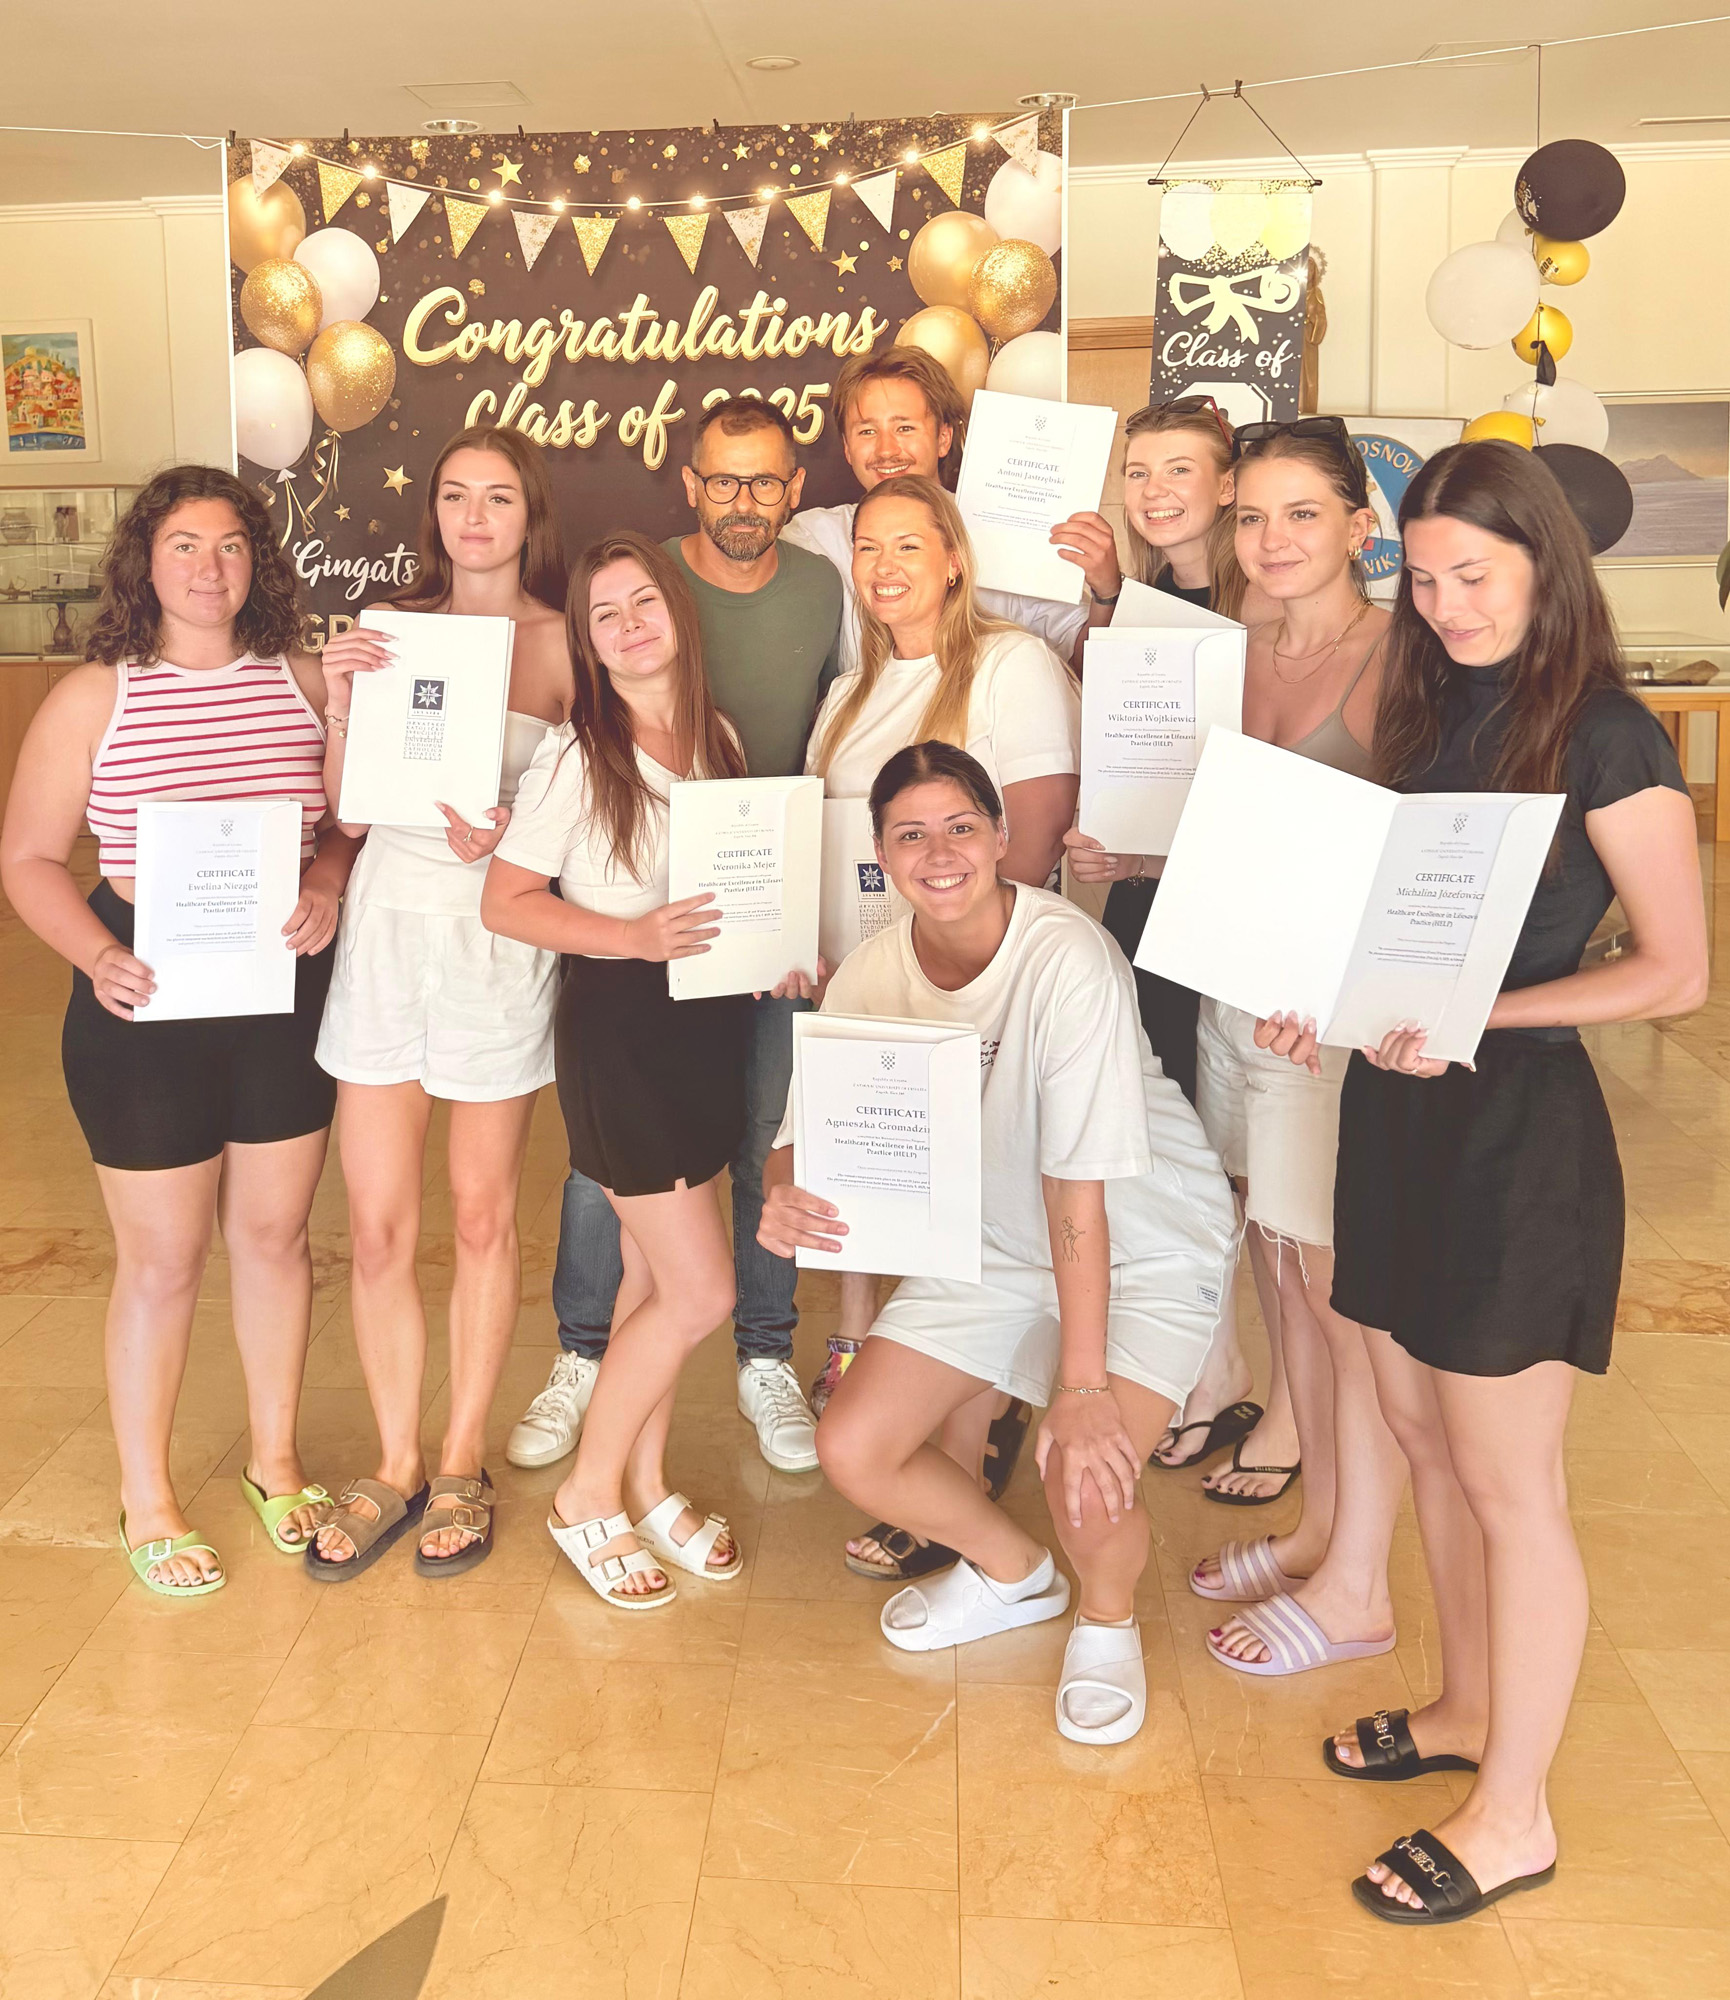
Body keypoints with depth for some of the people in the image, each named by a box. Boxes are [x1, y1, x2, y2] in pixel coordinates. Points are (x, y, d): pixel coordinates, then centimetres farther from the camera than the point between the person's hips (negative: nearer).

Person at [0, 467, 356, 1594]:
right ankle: (146, 1498, 27)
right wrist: (97, 955, -19)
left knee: (275, 1232, 15)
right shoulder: (92, 699, -5)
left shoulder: (306, 682, 2)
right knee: (164, 1258, 7)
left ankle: (275, 1456, 36)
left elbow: (352, 820, 8)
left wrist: (328, 888, -13)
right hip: (147, 1002, -3)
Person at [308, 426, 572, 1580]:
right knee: (378, 1226, 5)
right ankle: (397, 1467, 22)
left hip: (500, 933, -2)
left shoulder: (565, 639, 0)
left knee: (481, 1217, 8)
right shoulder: (393, 627, 8)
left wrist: (511, 834, -19)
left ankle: (463, 1462, 25)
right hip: (389, 921, 3)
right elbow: (345, 799, 7)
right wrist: (341, 700, -8)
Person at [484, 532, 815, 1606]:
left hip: (713, 1021, 6)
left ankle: (646, 1484, 31)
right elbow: (505, 902, -12)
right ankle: (587, 1495, 15)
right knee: (701, 1290, -5)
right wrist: (634, 936, -23)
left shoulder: (721, 737, 7)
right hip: (620, 1025, -6)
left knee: (656, 1275, 14)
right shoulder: (575, 758, -11)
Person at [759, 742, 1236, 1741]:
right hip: (991, 1242, 6)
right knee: (853, 1450, -3)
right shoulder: (871, 975, -12)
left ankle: (1109, 1619, 15)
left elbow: (1077, 1191, -30)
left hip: (1145, 1245, -5)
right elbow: (809, 1127, -8)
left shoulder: (1066, 959, -29)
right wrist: (785, 1197, -33)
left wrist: (1085, 1387, -30)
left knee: (1090, 1485, -24)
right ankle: (1012, 1571, 29)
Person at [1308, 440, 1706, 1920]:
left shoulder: (1606, 736, -11)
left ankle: (1514, 1818, 19)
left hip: (1517, 1125, -7)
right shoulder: (1430, 711, 10)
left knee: (1509, 1481, 3)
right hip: (1399, 1106, 7)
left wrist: (1471, 1014, -21)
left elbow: (1677, 973, -12)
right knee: (1424, 1437, 17)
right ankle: (1469, 1711, 37)